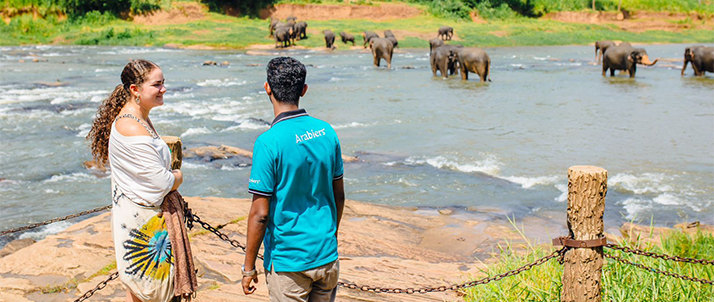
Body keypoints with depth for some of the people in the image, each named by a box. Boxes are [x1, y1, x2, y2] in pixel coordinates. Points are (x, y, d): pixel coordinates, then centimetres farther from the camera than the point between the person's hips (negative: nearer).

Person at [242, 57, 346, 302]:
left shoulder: (269, 142, -18)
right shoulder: (327, 132, 0)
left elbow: (260, 213, -16)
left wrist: (249, 267, -5)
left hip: (288, 261, -5)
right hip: (327, 254, 5)